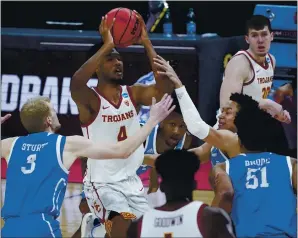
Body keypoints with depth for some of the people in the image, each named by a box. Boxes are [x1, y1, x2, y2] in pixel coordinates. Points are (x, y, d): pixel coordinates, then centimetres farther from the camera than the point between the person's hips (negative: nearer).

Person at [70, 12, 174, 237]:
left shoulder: (133, 94, 2)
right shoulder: (90, 99, -13)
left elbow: (164, 88, -16)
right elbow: (76, 83, -37)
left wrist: (147, 44, -21)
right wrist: (106, 46, -37)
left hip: (132, 181, 6)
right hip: (102, 182, -6)